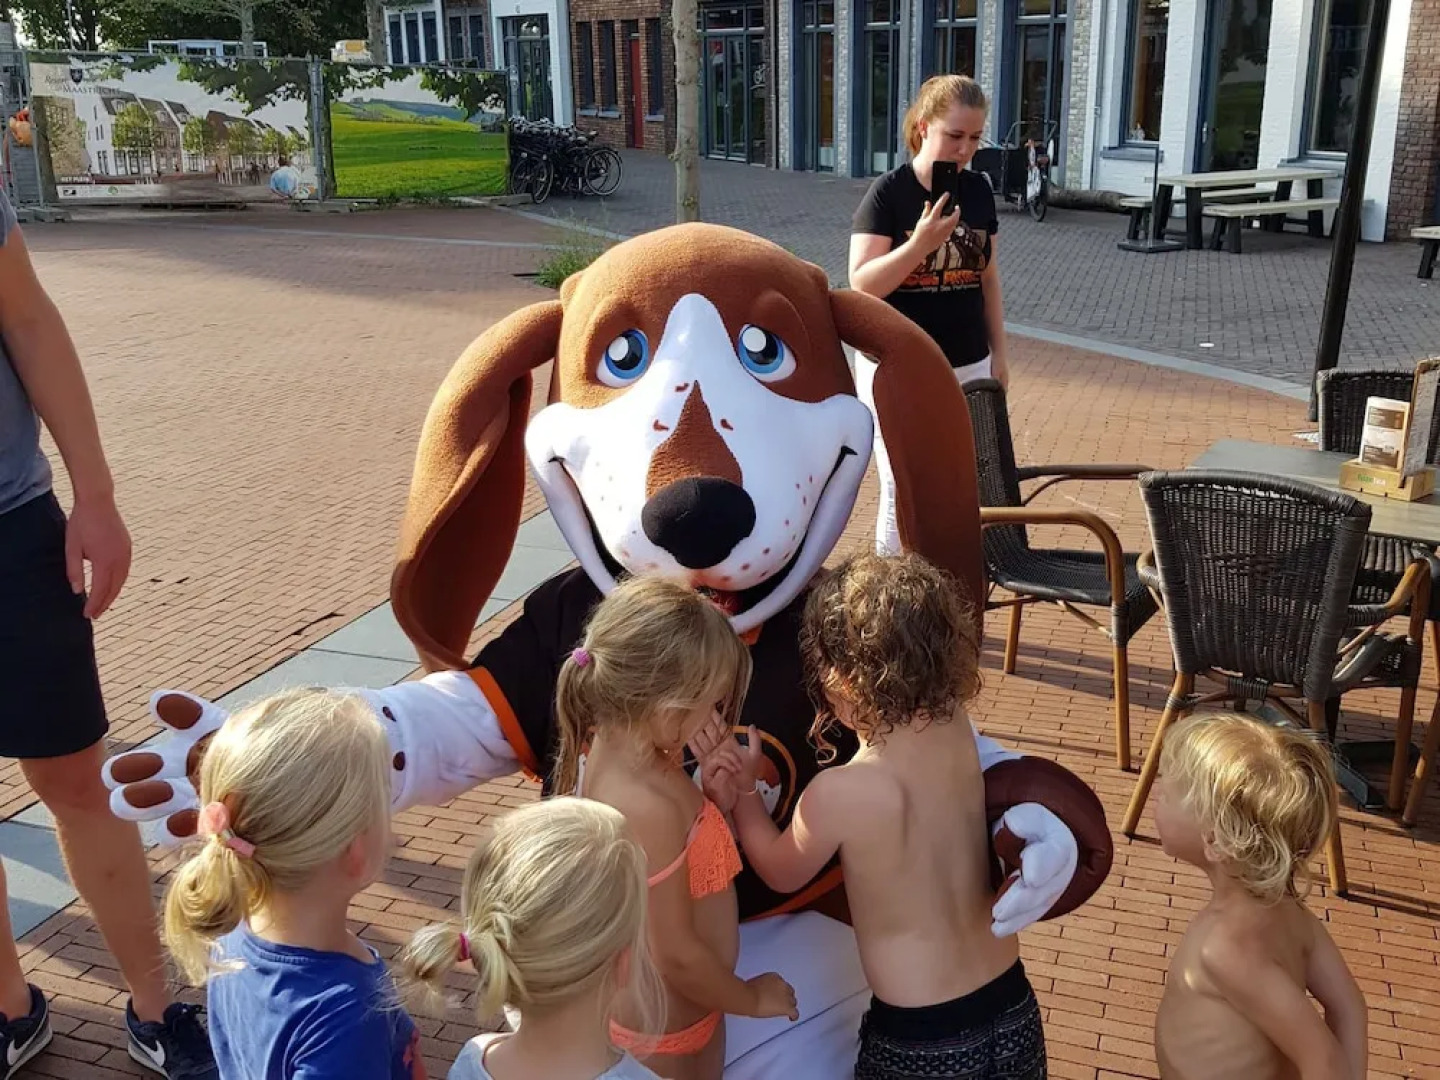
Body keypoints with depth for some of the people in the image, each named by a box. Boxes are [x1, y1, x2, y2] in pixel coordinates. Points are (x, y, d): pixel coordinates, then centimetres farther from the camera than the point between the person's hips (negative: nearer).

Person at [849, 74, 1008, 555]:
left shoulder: (979, 190, 5)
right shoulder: (888, 192, -11)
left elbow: (988, 276, 13)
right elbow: (862, 284, -17)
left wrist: (998, 353, 12)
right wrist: (920, 244, -28)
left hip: (967, 367, 5)